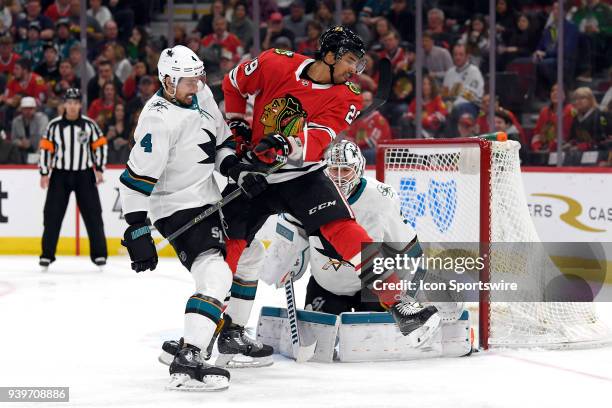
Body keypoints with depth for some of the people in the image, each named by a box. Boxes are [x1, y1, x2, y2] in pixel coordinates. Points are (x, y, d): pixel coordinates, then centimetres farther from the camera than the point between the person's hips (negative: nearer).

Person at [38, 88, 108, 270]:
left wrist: (99, 169, -2)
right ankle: (47, 255, 5)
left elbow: (100, 145, 3)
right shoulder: (54, 125, -3)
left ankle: (99, 254, 6)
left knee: (93, 214, -1)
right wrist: (44, 173, -1)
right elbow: (46, 148, 2)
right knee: (52, 215, -2)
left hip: (84, 175, 0)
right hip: (60, 174, 0)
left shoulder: (89, 124, -2)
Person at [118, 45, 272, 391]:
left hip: (208, 199, 10)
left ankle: (232, 335, 39)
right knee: (216, 276, -24)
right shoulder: (159, 121, -26)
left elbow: (220, 142, 14)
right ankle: (187, 363, -33)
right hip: (177, 208, -10)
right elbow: (136, 180, -26)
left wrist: (239, 170, -3)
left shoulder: (201, 95, 0)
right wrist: (138, 232, -29)